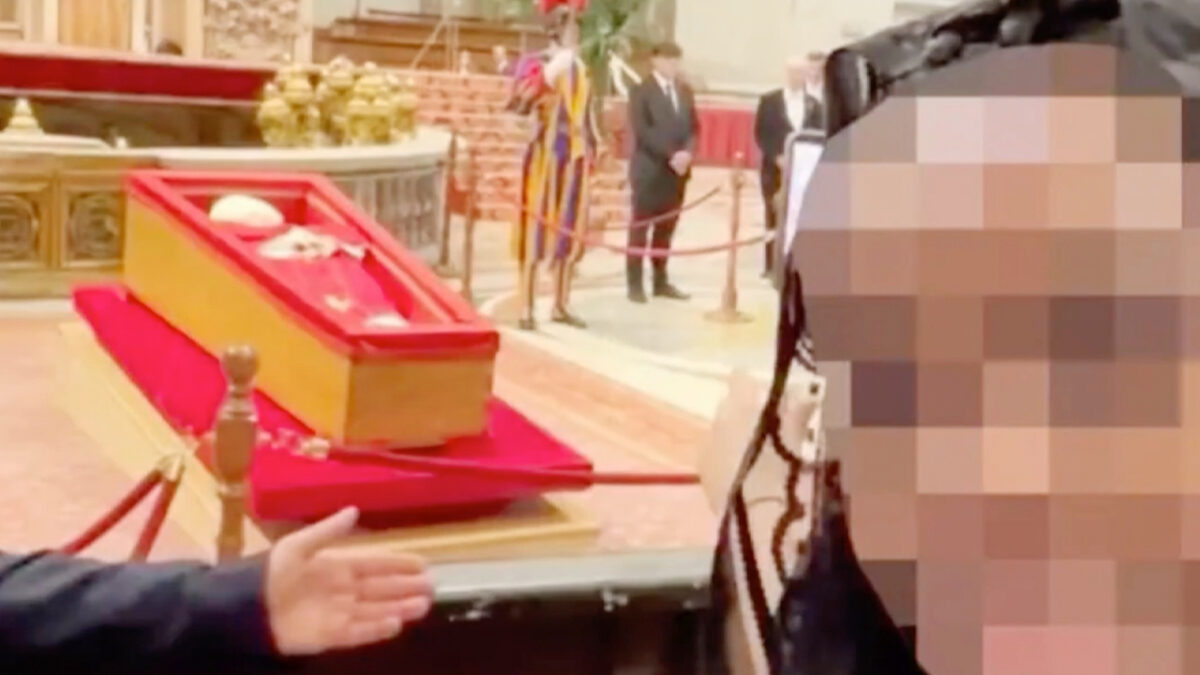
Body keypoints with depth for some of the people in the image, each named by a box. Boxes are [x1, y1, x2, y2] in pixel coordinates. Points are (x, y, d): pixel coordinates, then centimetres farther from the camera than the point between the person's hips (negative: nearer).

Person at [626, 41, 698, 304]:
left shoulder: (685, 91, 15)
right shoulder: (642, 91, -4)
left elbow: (694, 126, 13)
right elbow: (643, 131, -13)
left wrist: (687, 152, -7)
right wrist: (670, 155, -18)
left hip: (678, 169, 6)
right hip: (650, 169, -5)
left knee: (667, 228, 8)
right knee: (640, 228, 0)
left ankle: (661, 281, 15)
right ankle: (635, 284, 4)